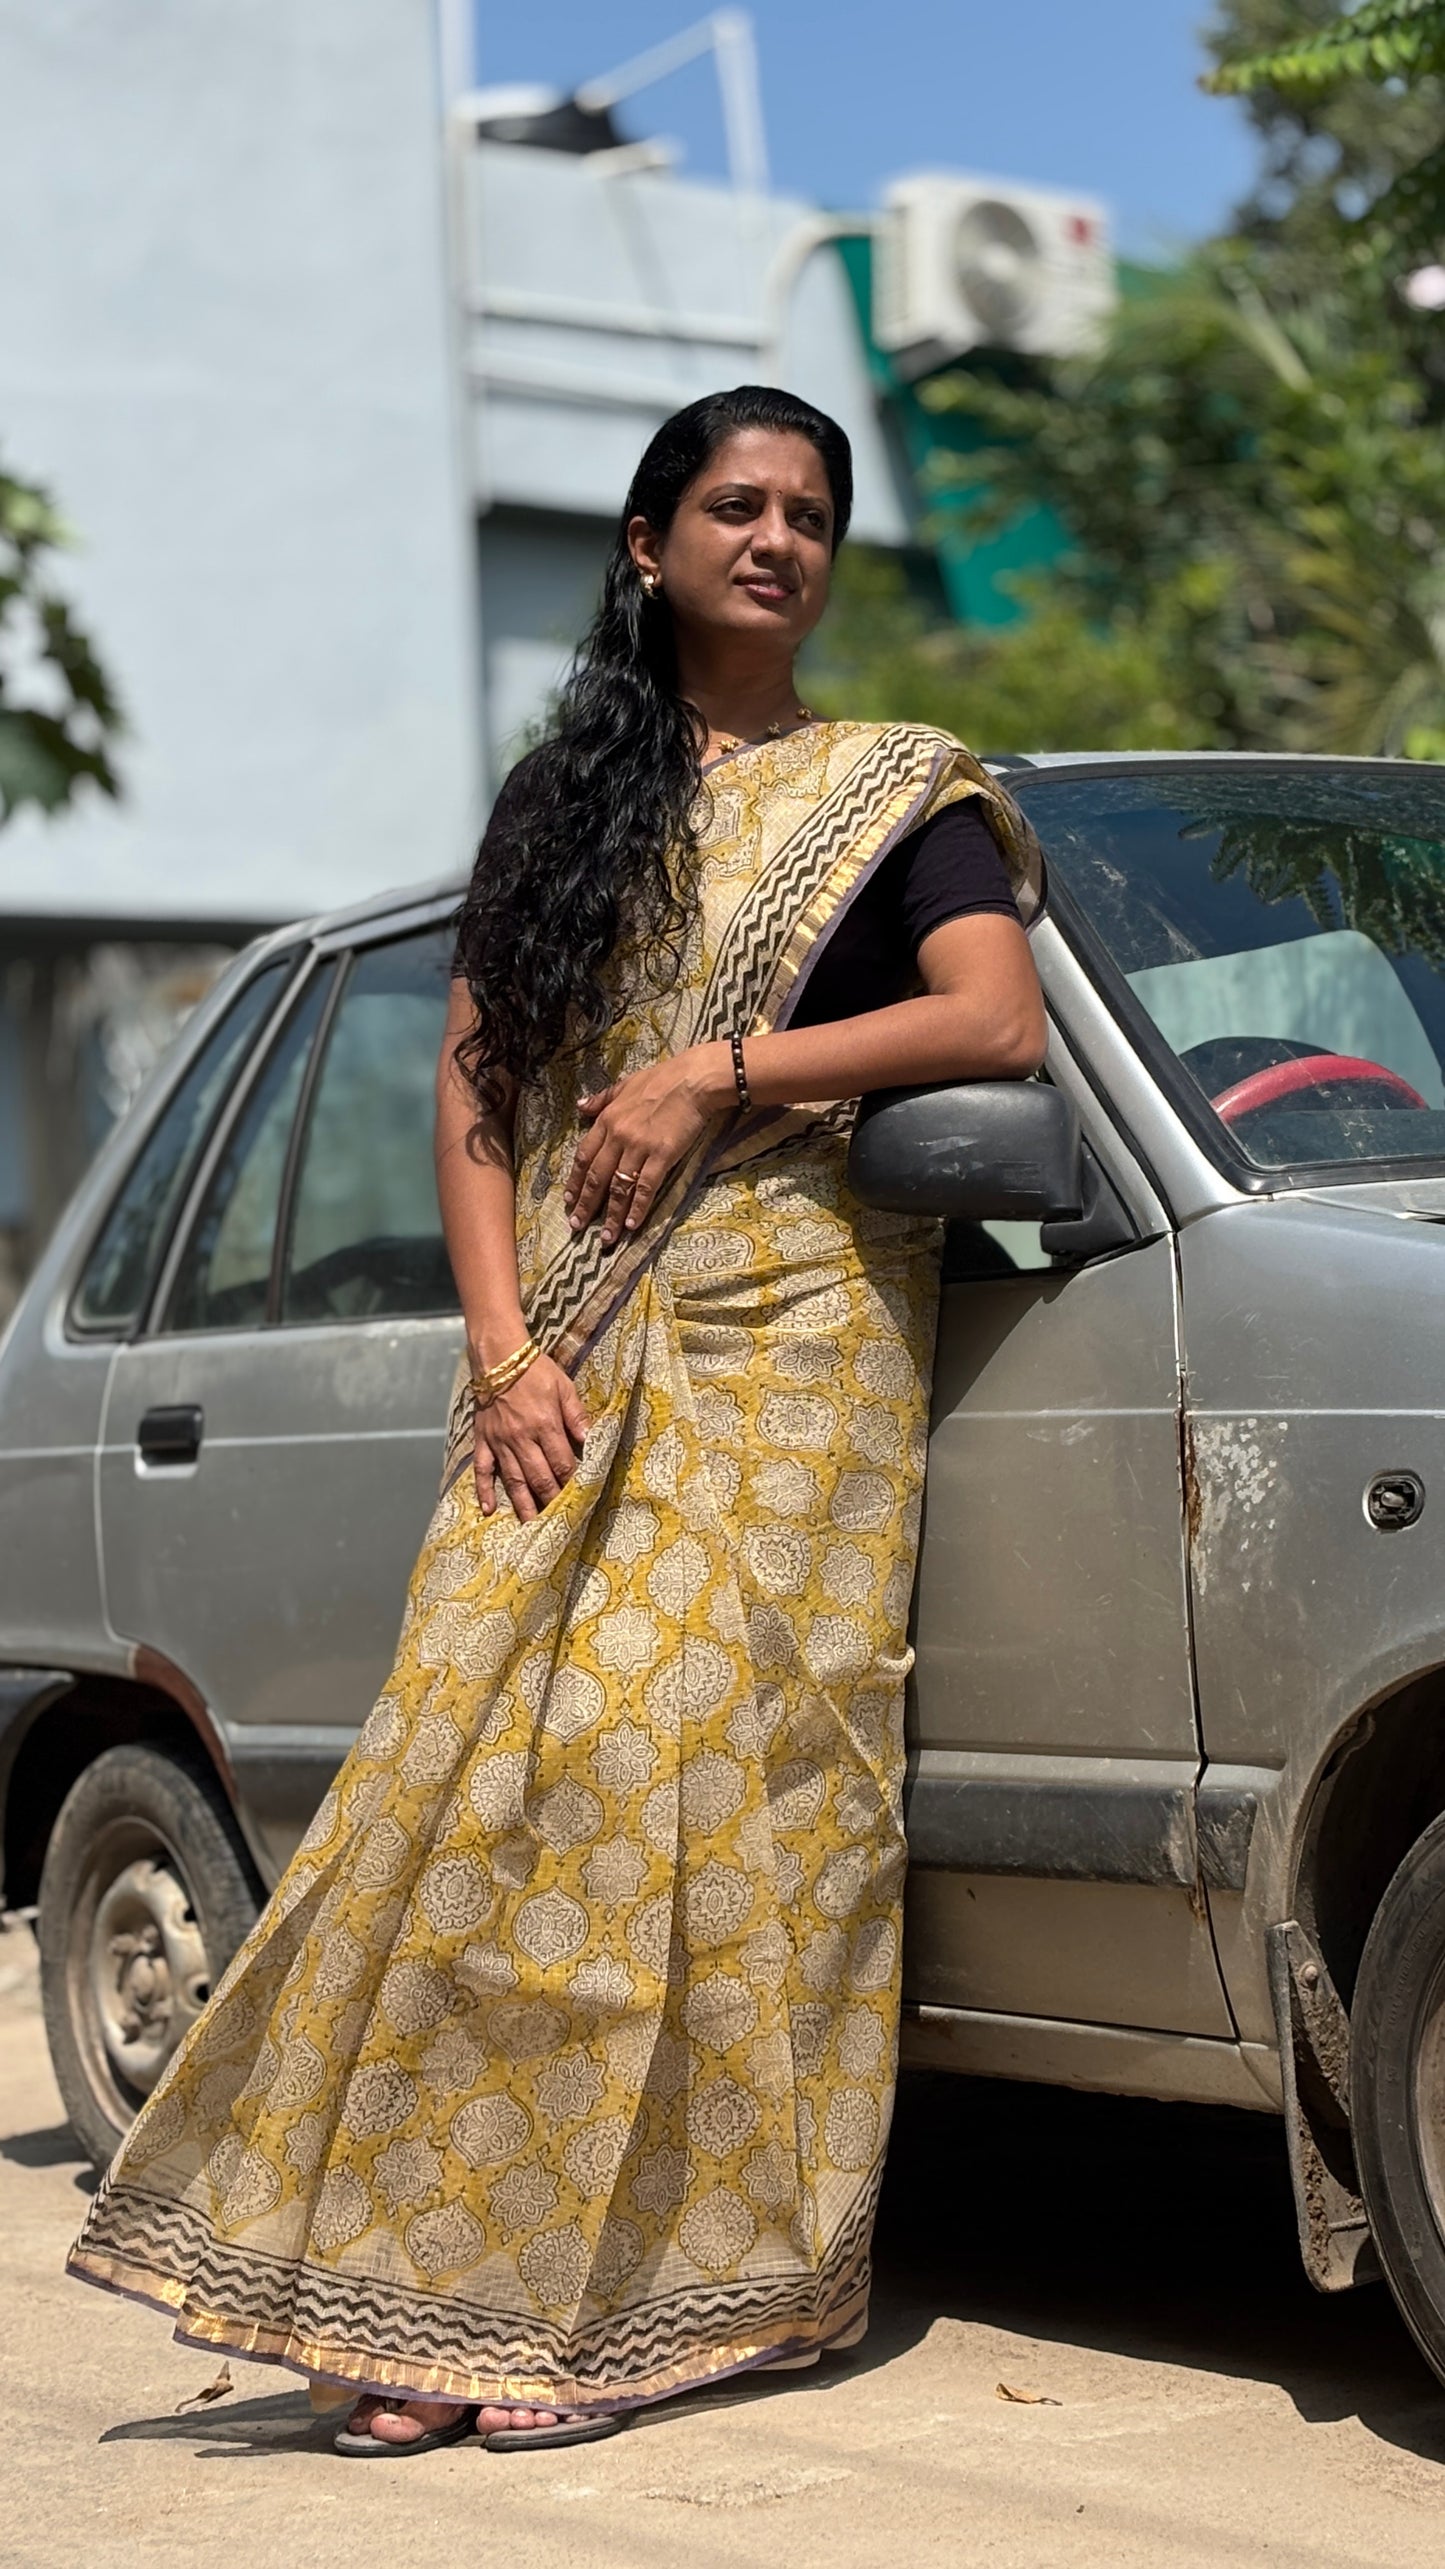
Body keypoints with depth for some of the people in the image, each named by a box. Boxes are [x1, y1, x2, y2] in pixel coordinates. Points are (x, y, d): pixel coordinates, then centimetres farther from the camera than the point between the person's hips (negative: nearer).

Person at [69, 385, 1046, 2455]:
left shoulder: (892, 792, 7)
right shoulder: (561, 799, 18)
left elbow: (997, 1023, -10)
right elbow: (471, 1087, 11)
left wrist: (711, 1069, -13)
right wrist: (507, 1349, -3)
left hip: (788, 1351, -3)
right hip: (564, 1366, 3)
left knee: (717, 1785, -9)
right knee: (494, 1773, -5)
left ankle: (641, 2293, -3)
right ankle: (434, 2288, -4)